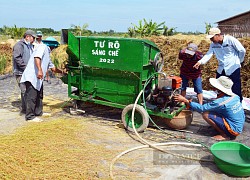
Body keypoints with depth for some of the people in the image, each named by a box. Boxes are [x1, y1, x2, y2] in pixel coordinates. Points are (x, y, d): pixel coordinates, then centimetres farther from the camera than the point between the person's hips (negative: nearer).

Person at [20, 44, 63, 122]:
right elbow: (37, 57, -23)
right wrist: (40, 70, -33)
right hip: (31, 77, -11)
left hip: (37, 78, 11)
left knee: (39, 95, 19)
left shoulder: (47, 54, 26)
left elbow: (53, 68, 33)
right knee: (31, 96, -8)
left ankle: (38, 112, 32)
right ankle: (30, 116, -3)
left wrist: (62, 72, 35)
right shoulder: (43, 47, -4)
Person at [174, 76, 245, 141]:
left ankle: (224, 135, -5)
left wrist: (185, 100, -15)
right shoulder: (235, 96, -1)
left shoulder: (221, 102, -24)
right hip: (239, 127, 9)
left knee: (206, 114, -16)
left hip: (234, 129, -8)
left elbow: (201, 108, -20)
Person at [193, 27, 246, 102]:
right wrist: (200, 62, -28)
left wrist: (239, 61, 2)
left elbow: (242, 50, -9)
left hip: (233, 69, -6)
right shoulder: (213, 44, 0)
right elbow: (208, 54, -11)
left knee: (236, 91, 0)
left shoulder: (230, 40, -16)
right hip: (221, 70, 6)